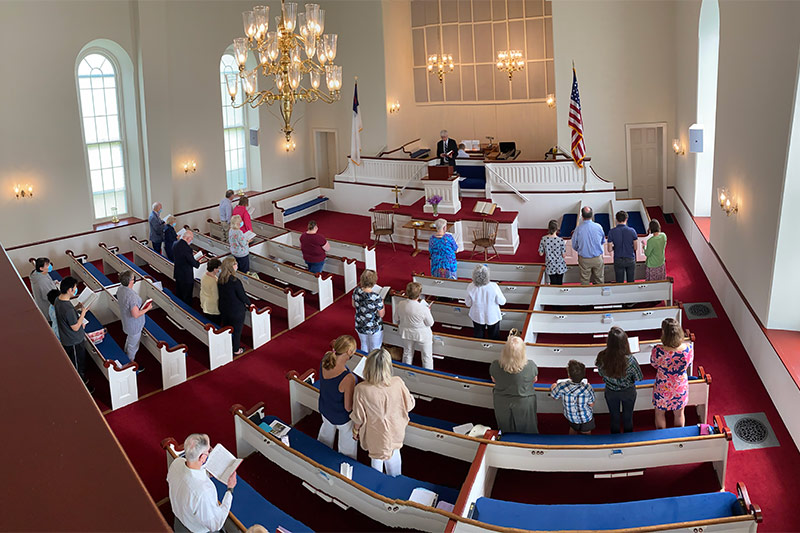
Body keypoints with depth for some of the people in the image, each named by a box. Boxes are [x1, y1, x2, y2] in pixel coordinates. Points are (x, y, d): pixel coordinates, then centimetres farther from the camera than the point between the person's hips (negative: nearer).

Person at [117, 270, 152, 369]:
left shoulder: (120, 289, -10)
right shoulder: (132, 296, -38)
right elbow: (136, 315, -34)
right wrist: (147, 309, -21)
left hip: (126, 321, 9)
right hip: (134, 325, -9)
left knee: (129, 340, 34)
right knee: (133, 346, 14)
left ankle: (126, 357, 55)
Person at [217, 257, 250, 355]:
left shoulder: (220, 278, -7)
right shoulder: (235, 281, -30)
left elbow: (221, 293, 5)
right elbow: (242, 296, -21)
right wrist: (248, 303, 1)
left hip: (224, 309, 7)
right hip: (236, 310, -7)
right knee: (236, 330, 13)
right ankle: (236, 350, 29)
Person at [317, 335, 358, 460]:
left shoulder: (325, 361, -24)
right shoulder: (348, 378, -43)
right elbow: (348, 407, -27)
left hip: (324, 410, 7)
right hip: (342, 418, -7)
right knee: (347, 449, 23)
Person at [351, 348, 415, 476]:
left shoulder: (361, 389, -33)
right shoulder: (397, 383, -29)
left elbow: (359, 418, -19)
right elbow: (409, 405, -12)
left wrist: (355, 430, 2)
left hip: (377, 435, -2)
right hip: (395, 431, 2)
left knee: (377, 457, 26)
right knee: (394, 453, 31)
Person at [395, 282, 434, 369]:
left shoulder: (400, 305, -19)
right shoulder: (423, 309, -33)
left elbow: (398, 317, -1)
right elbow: (430, 323, -18)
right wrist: (428, 311, -5)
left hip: (406, 333, 5)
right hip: (422, 335, -5)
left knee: (407, 354, 26)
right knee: (427, 356, 16)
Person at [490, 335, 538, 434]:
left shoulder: (495, 366, -24)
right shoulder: (531, 366, -27)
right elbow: (534, 380, -6)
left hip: (502, 406, 1)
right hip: (524, 405, -1)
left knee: (505, 431, 25)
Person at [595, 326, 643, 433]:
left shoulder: (602, 357, -30)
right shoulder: (630, 360, -35)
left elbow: (601, 374, -9)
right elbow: (639, 377, -16)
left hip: (610, 392, 1)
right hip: (628, 392, -1)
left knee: (614, 417, 27)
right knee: (628, 416, 26)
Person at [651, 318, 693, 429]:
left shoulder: (657, 351, -33)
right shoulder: (688, 348, -25)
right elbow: (689, 365, -4)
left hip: (662, 390, -2)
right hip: (681, 389, 2)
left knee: (660, 413, 26)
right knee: (679, 414, 28)